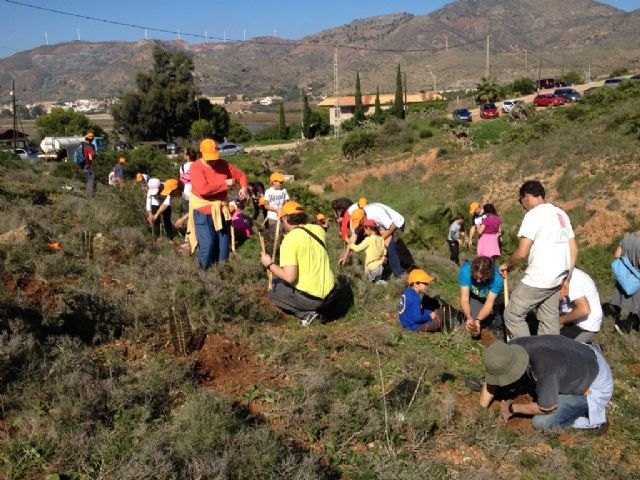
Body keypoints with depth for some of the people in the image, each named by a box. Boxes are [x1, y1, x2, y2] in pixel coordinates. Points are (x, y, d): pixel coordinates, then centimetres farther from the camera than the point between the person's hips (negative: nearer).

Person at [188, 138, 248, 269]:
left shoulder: (223, 164, 0)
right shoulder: (196, 167, -15)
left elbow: (241, 175, 12)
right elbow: (203, 189, -29)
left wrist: (244, 187, -10)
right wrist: (225, 184, -22)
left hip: (220, 209, 5)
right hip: (203, 210, -5)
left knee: (223, 241, 10)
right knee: (207, 243, -9)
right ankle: (205, 270, 9)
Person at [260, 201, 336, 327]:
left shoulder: (289, 240, -18)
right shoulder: (318, 229, 1)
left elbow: (289, 277, -24)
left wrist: (269, 264, -8)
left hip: (309, 298, -7)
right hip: (329, 294, 7)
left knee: (273, 291, 19)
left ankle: (305, 314, 2)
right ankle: (318, 309, 13)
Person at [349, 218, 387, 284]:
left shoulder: (369, 239, -17)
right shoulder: (381, 239, 1)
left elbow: (358, 248, -11)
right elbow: (384, 252, 7)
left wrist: (351, 245, 6)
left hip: (372, 269, -7)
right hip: (380, 267, 7)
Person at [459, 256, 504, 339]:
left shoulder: (497, 278, -35)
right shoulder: (465, 270, -34)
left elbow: (489, 302, -35)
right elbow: (464, 298, -34)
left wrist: (478, 320, -52)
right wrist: (469, 318, -50)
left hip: (492, 298, 1)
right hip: (474, 297, 0)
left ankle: (497, 326, 1)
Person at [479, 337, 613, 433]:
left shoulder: (544, 370, -39)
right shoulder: (512, 348, -19)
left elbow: (546, 409, -21)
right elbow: (490, 381, -3)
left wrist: (512, 409, -9)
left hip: (593, 385, -7)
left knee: (541, 422, -13)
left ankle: (594, 415, 2)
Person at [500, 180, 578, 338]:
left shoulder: (533, 214, -11)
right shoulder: (561, 214, 14)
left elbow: (522, 253, -16)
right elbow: (574, 249, 15)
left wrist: (507, 265, 2)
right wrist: (567, 276, 20)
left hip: (538, 279, -9)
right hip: (557, 278, 9)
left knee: (513, 315, 2)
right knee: (549, 320, 15)